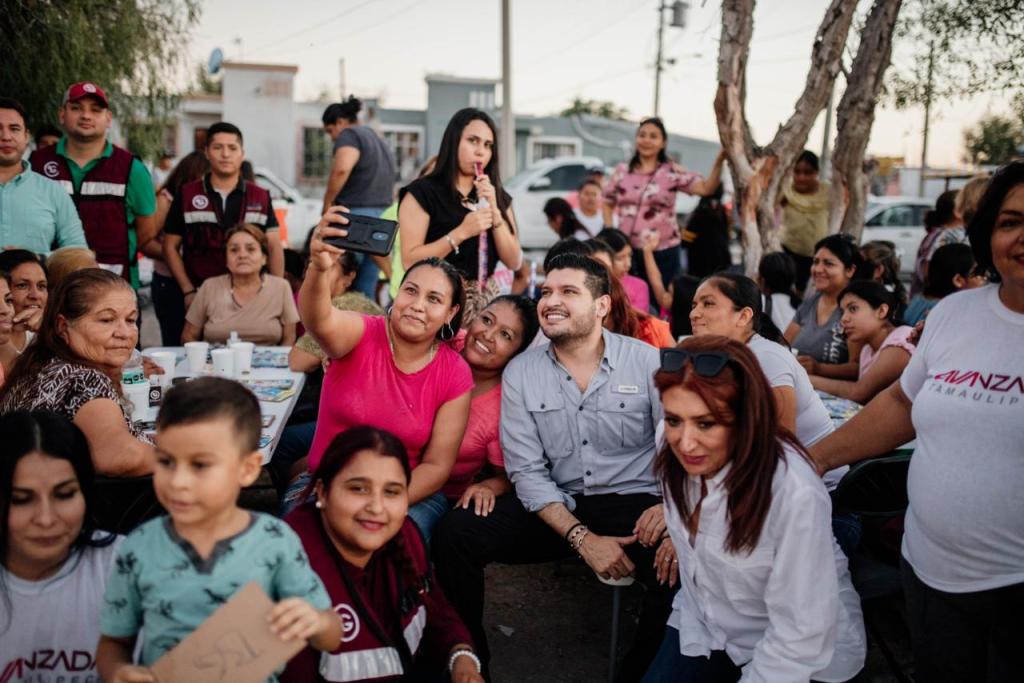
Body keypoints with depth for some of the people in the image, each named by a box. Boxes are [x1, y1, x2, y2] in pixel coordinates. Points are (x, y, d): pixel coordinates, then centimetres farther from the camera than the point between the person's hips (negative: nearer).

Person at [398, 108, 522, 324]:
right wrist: (461, 233, -18)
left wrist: (494, 211, -6)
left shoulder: (499, 197, 12)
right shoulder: (422, 192, -3)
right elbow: (409, 261, -11)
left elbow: (514, 263, 4)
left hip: (486, 301, 4)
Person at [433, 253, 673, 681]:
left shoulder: (647, 361, -3)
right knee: (455, 532, -18)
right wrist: (582, 538, -16)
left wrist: (669, 504, -25)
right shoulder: (520, 373, 1)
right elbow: (528, 471, -4)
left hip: (634, 503, -2)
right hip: (556, 507, 2)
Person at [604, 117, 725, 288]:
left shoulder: (672, 172, -2)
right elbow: (608, 203, 16)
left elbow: (706, 189, -13)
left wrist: (718, 163, -27)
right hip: (627, 249, 2)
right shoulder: (622, 171, 6)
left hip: (664, 251, -2)